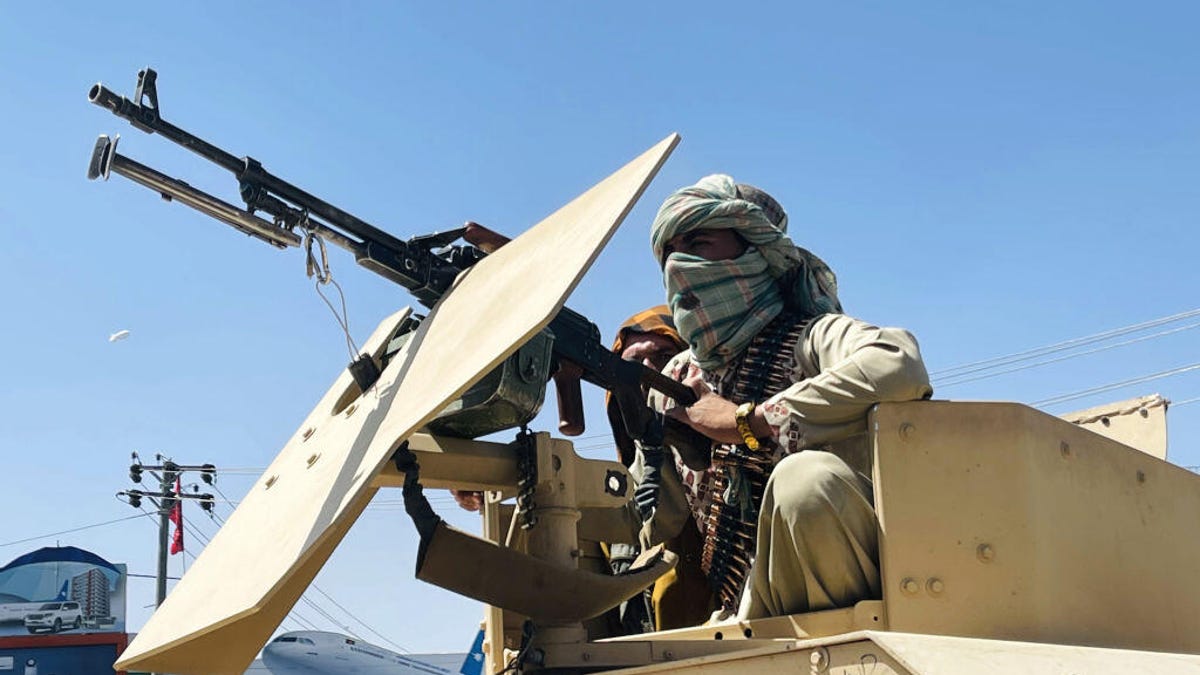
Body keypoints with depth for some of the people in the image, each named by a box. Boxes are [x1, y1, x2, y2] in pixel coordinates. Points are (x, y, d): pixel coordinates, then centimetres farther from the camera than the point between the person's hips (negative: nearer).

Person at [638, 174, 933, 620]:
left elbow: (900, 366, -32)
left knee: (806, 476, -32)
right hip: (744, 612, 5)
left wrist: (746, 421, -23)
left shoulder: (811, 338, -5)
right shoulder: (673, 384, 13)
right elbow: (654, 532, 22)